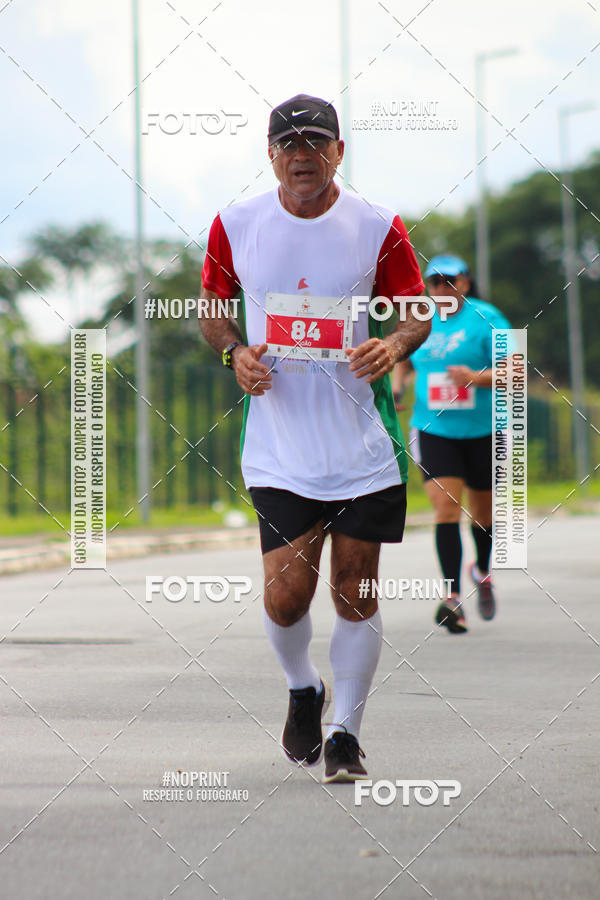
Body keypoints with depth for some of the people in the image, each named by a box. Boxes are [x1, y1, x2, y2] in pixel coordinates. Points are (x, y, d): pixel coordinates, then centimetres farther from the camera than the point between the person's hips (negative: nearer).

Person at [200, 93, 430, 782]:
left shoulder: (378, 228, -2)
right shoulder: (235, 226, 1)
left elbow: (417, 313, 6)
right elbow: (212, 310, 14)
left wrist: (394, 345, -16)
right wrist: (236, 353, -7)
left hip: (364, 443, 0)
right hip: (279, 446, 0)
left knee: (356, 596, 3)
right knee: (286, 596, -9)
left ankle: (345, 733, 21)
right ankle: (303, 690, 24)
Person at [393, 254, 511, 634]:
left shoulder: (485, 318, -6)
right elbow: (404, 360, 25)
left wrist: (475, 377, -28)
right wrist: (395, 390, 6)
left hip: (483, 431, -1)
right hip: (434, 430, 1)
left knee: (482, 512, 13)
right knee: (446, 508, -14)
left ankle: (482, 571, 43)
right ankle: (453, 597, -18)